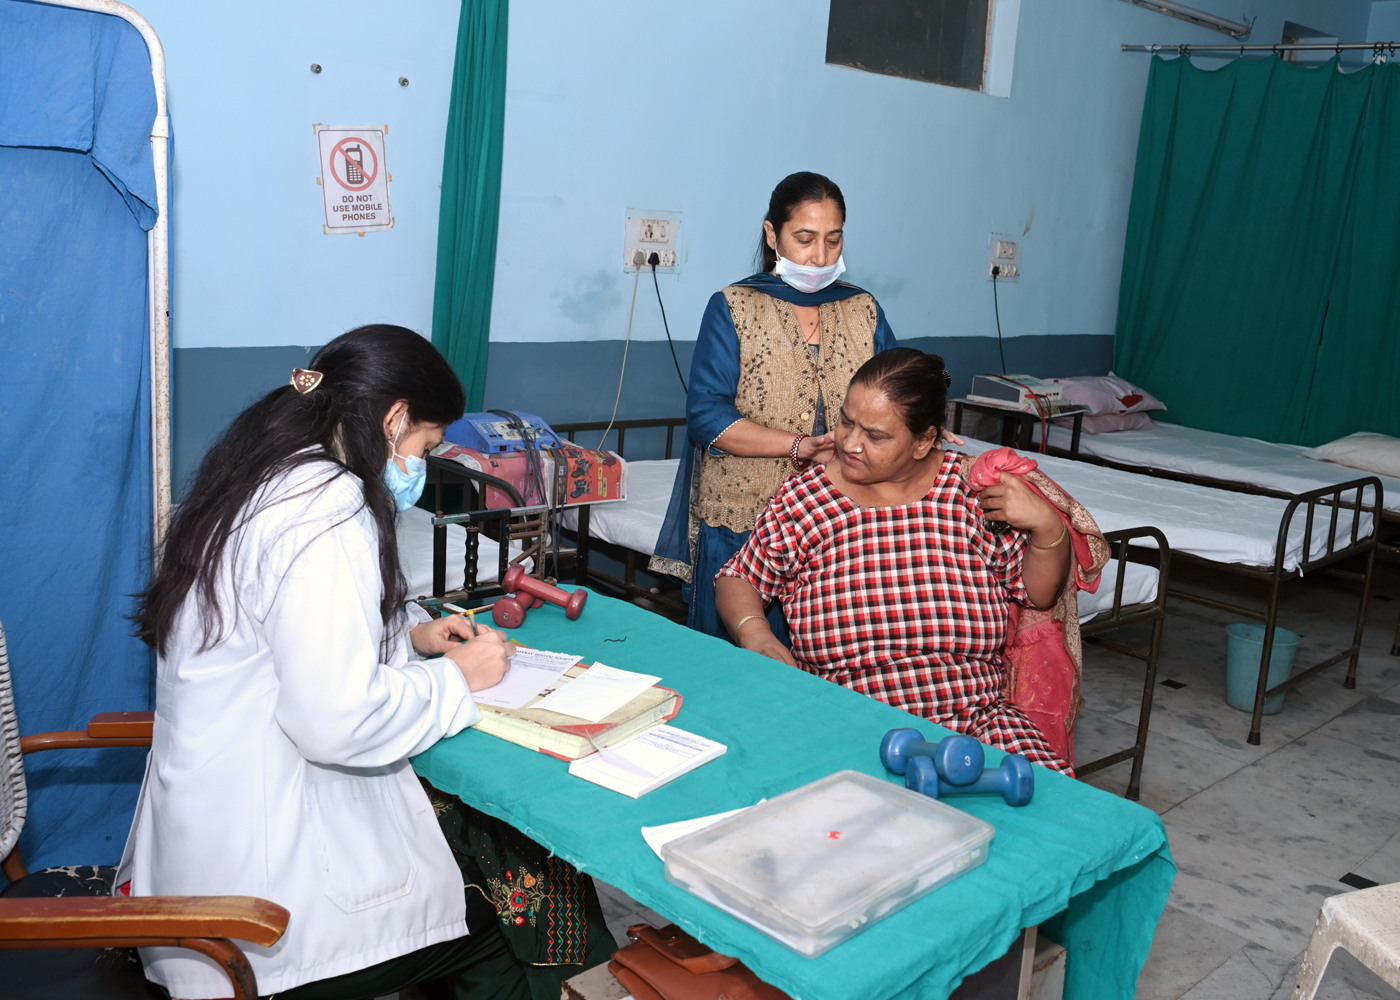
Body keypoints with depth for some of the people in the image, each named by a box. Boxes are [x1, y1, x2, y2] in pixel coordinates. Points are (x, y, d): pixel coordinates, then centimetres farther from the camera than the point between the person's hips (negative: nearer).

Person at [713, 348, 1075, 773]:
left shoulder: (974, 490, 4)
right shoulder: (801, 500, 2)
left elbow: (1039, 594, 13)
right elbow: (737, 579, 13)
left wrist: (1047, 526, -5)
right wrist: (753, 632, -7)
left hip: (975, 719, 1)